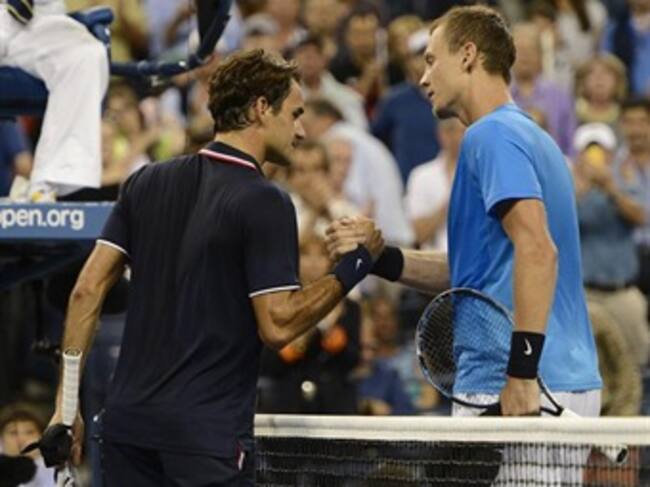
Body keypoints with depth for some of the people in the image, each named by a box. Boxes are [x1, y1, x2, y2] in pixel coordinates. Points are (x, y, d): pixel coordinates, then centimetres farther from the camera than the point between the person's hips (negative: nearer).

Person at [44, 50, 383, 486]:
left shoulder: (147, 183, 9)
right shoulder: (265, 203, -10)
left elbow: (88, 290, 6)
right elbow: (277, 326, -15)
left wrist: (66, 404, 9)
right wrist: (356, 265, -5)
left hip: (127, 421, 6)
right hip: (208, 434, -6)